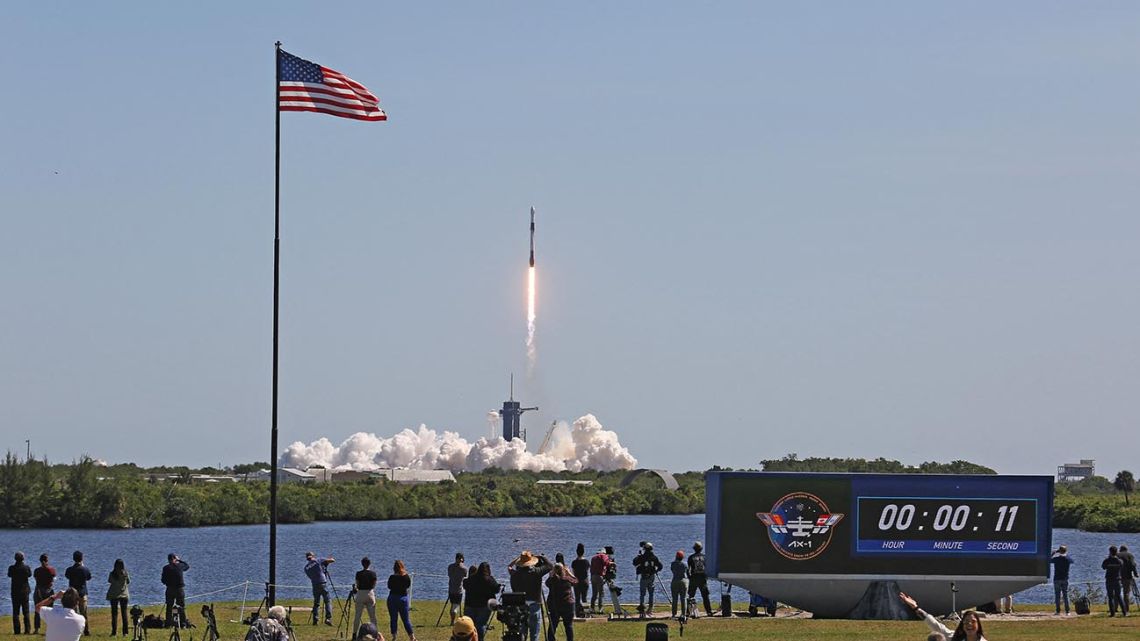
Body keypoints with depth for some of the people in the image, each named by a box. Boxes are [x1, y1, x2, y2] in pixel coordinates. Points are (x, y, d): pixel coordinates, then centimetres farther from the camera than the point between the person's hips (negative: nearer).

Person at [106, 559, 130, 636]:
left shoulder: (112, 574, -10)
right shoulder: (125, 573, -11)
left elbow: (109, 581, 6)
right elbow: (128, 582, 3)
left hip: (113, 595, 0)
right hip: (124, 595, 0)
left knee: (114, 613, 5)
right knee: (124, 613, 7)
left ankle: (114, 632, 1)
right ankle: (125, 632, 5)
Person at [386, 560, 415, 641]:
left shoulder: (392, 577, -14)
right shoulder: (406, 577, -5)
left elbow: (389, 587, -2)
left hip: (393, 598, -3)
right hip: (403, 598, 3)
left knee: (393, 619, 6)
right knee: (406, 619, 9)